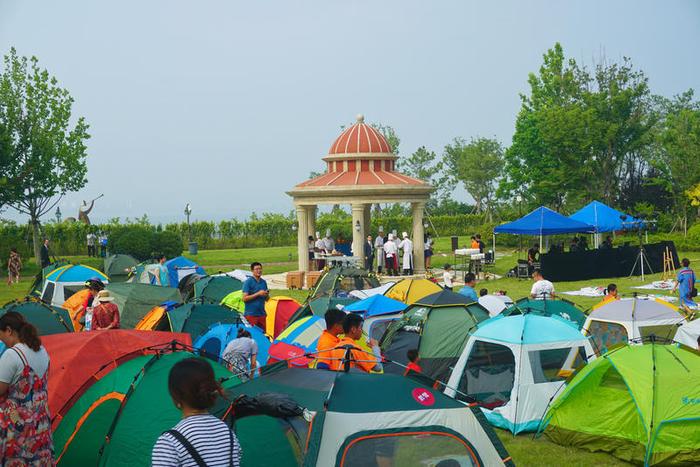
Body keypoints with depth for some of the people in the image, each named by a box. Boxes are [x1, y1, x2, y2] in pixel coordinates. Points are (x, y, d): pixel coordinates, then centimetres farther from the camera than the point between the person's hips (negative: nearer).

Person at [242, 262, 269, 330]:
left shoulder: (263, 282, 11)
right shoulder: (248, 282, -8)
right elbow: (244, 298, -14)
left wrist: (267, 295, -5)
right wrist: (258, 294, -18)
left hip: (262, 314, 6)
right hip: (251, 314, -6)